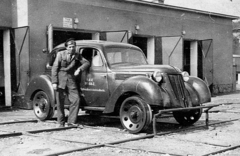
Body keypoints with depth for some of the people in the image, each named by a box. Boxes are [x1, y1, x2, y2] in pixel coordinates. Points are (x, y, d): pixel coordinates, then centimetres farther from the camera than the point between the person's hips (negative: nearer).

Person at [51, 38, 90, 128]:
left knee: (76, 100, -11)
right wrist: (54, 82, -10)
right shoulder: (60, 54, 3)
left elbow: (86, 63, 5)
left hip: (71, 81, 2)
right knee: (60, 103, 1)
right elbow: (54, 68, -1)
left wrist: (79, 69, -14)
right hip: (60, 80, -2)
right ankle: (61, 123, 13)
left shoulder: (77, 56, 11)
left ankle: (71, 122, -6)